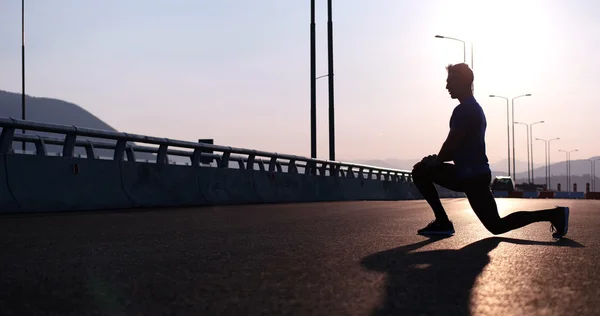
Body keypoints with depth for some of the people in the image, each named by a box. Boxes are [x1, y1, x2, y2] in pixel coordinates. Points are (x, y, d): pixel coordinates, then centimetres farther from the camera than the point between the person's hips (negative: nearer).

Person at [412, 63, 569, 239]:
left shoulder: (463, 110, -15)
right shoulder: (474, 108, 18)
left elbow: (451, 144, -18)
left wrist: (435, 161, 1)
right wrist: (436, 160, 13)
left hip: (473, 176, -10)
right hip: (470, 173, 10)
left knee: (496, 226, -5)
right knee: (420, 171, 11)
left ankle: (553, 214, -3)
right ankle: (442, 222, 6)